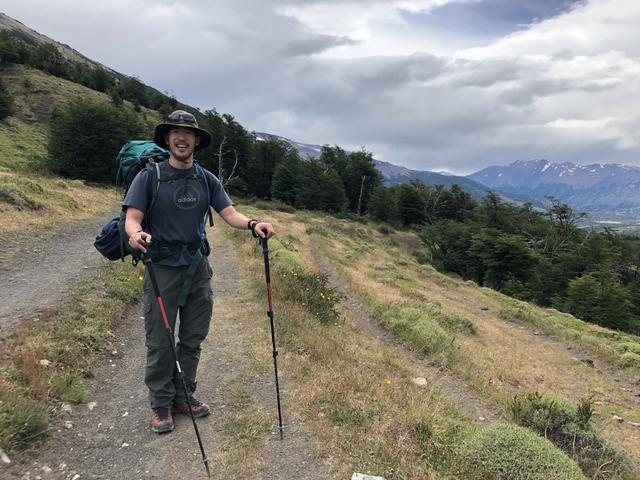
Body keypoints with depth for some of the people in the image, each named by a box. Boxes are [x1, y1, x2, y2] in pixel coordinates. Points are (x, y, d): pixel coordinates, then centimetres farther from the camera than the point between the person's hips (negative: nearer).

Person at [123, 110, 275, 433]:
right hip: (162, 269, -4)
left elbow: (229, 213, -1)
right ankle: (161, 405, 22)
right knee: (160, 342, 4)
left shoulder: (207, 180, 7)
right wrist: (135, 233, -35)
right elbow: (132, 217, -11)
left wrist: (252, 224, -22)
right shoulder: (149, 177, -4)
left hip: (198, 268, 4)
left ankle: (184, 396, 30)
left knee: (193, 339, 13)